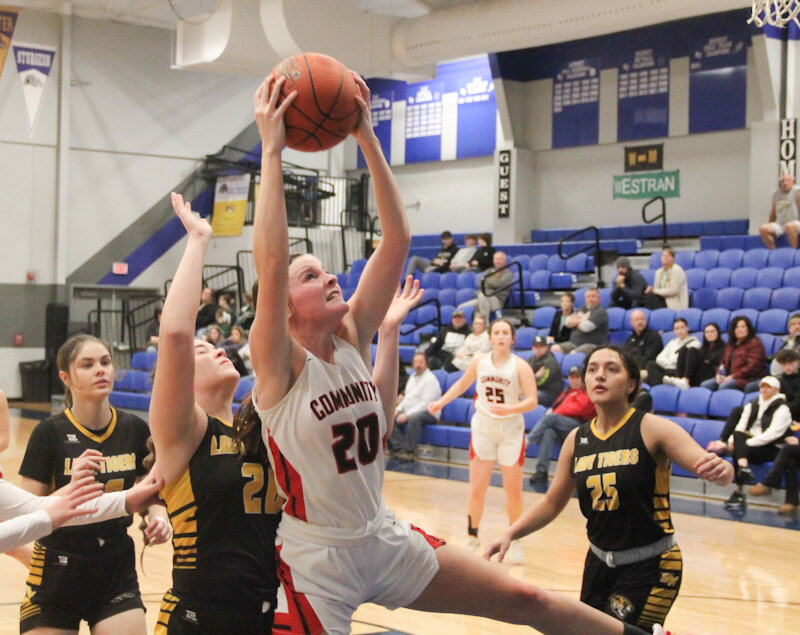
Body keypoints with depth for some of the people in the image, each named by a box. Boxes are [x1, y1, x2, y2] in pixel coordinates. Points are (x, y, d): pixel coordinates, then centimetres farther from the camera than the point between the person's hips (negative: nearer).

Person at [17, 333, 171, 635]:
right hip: (59, 574, -2)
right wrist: (71, 486, -28)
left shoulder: (135, 429, -1)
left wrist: (157, 517, -11)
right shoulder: (50, 433, -11)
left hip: (117, 574, 2)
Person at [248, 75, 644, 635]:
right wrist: (271, 152, -32)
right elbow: (271, 264, -33)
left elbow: (397, 242, -5)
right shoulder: (281, 365, -15)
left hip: (385, 540, 6)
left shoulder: (353, 338, 1)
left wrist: (367, 139, -12)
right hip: (316, 562, -6)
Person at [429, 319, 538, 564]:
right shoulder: (479, 362, -1)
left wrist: (509, 409, -33)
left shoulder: (520, 366, -11)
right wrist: (441, 402, 10)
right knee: (476, 489, 2)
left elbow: (532, 401, -18)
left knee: (513, 491, 3)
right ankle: (472, 538, 15)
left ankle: (515, 542, 17)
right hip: (483, 428, 2)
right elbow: (462, 384, 17)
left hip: (511, 431, -2)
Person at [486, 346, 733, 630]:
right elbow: (551, 503, 11)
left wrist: (720, 470, -44)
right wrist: (509, 534, -1)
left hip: (650, 568, -5)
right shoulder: (577, 440, 2)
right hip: (599, 564, 5)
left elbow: (707, 464, -22)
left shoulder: (651, 429, -12)